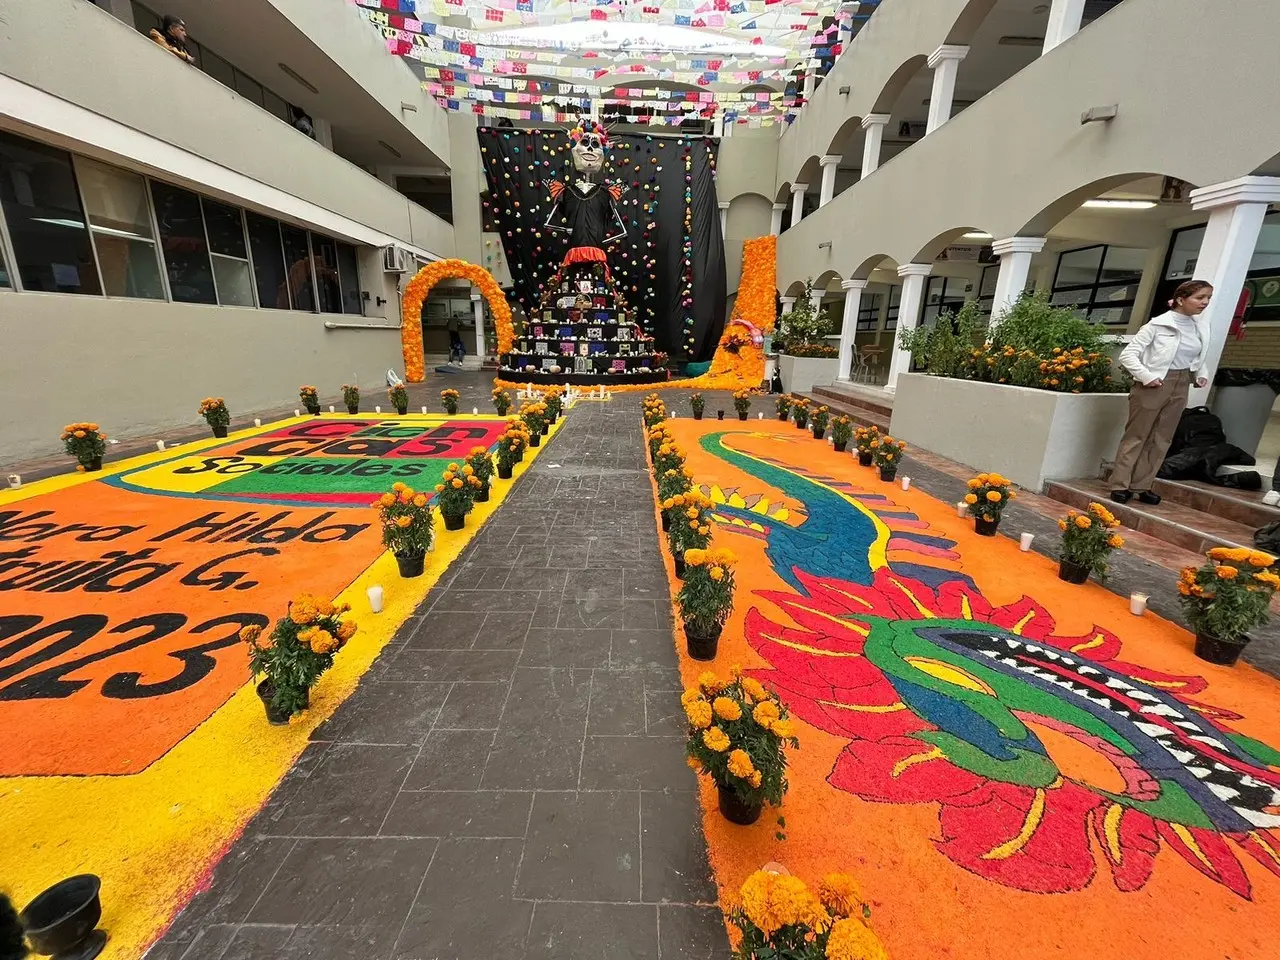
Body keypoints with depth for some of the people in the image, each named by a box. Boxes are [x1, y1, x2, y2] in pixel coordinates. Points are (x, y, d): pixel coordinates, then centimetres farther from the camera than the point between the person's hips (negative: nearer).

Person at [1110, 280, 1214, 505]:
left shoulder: (1202, 327, 8)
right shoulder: (1159, 324, -11)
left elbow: (1198, 358, 22)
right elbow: (1128, 354, -13)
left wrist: (1199, 375, 5)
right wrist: (1146, 377, -20)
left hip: (1180, 387, 7)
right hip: (1155, 385, -6)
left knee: (1161, 439, 8)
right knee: (1136, 436, -1)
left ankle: (1141, 486, 15)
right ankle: (1120, 485, 4)